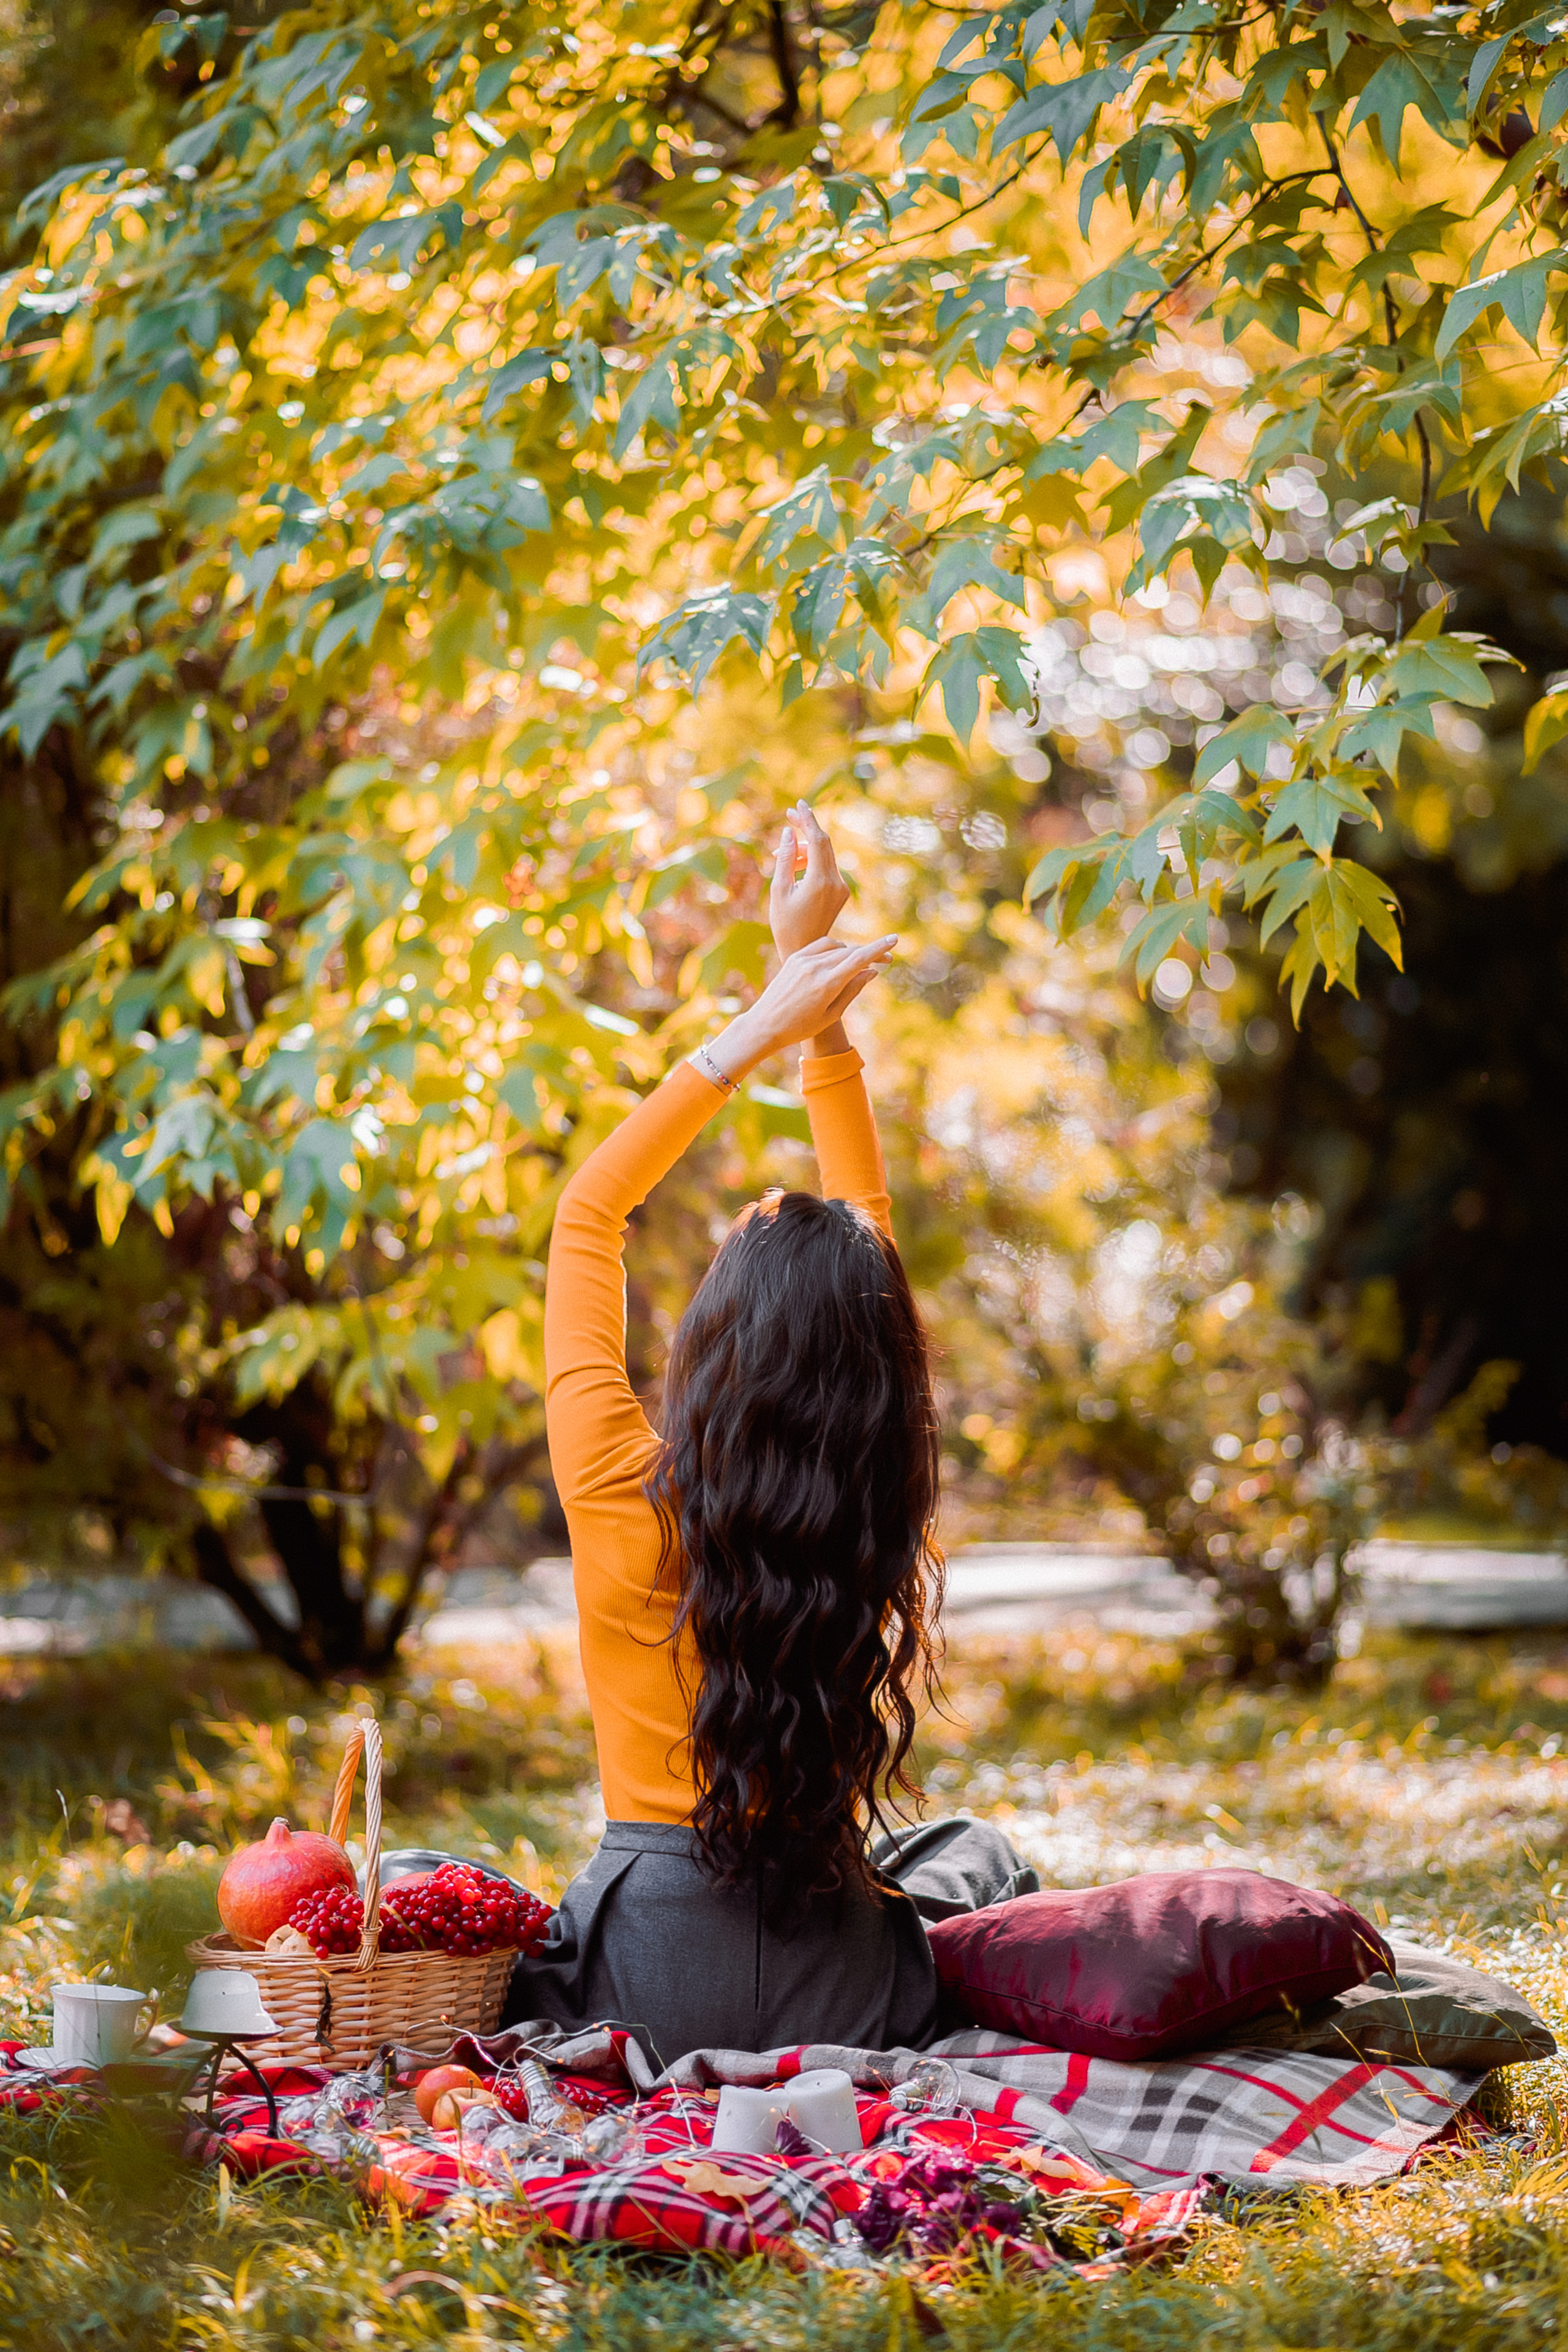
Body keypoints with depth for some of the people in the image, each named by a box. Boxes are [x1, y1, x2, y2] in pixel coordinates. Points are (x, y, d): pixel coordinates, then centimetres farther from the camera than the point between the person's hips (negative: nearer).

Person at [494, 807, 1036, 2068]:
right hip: (842, 2002, 3)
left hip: (643, 1993, -2)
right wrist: (812, 1006, 3)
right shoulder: (884, 1518, -13)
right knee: (977, 1852, 33)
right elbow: (868, 1232, 1)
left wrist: (759, 1028, -5)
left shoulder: (626, 1500, -20)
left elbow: (589, 1211, -5)